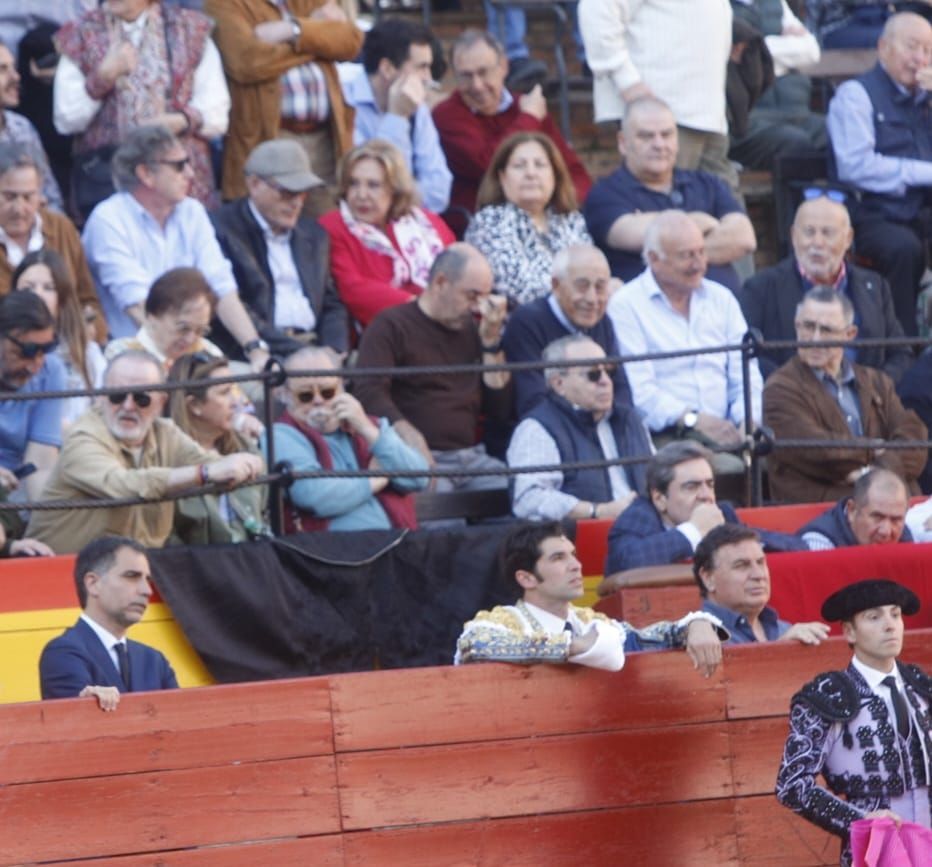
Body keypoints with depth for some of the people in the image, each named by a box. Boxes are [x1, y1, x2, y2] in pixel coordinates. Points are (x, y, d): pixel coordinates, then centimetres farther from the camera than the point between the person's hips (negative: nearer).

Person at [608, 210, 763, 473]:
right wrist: (692, 420, -20)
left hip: (725, 432, 5)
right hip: (664, 438, -5)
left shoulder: (721, 298, 21)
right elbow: (639, 390, -9)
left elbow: (746, 374, 15)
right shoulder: (626, 305, 2)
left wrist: (749, 421, -6)